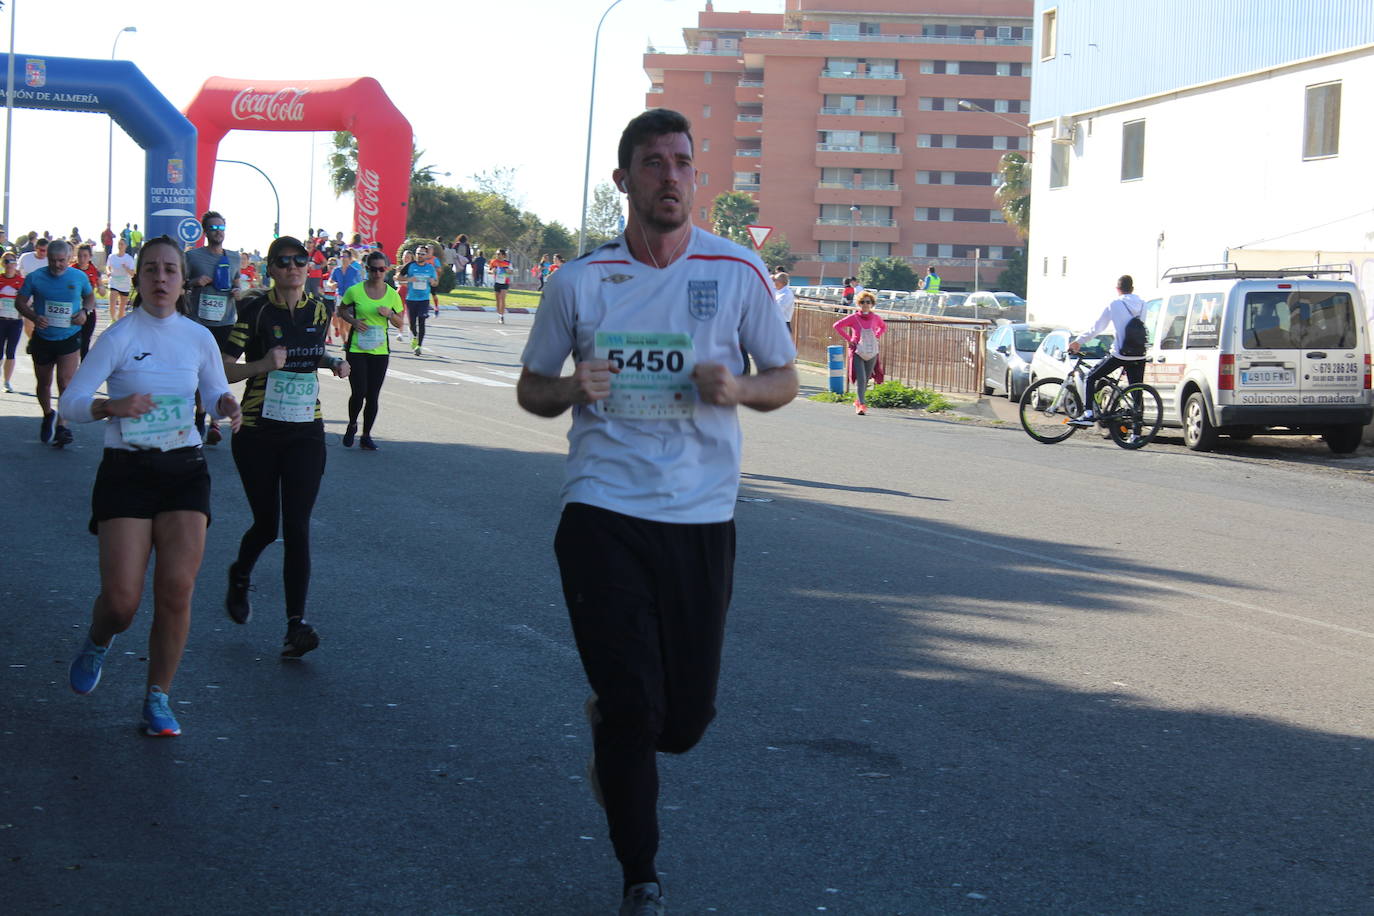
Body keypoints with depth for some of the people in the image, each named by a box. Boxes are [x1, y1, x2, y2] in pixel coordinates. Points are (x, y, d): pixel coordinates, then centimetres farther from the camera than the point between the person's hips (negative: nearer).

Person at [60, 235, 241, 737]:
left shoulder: (199, 338, 4)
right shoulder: (120, 337, -7)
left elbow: (216, 394, 17)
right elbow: (70, 401, -10)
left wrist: (227, 405, -7)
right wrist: (114, 405, -29)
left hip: (184, 469, 3)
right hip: (127, 469, -3)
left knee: (177, 590, -8)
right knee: (122, 600, -8)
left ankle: (158, 699, 8)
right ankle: (96, 644, 29)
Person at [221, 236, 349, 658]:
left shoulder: (320, 309, 4)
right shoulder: (255, 310, -9)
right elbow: (224, 369, -9)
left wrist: (333, 363, 1)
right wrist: (263, 365, -26)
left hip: (306, 432, 2)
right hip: (258, 432, -2)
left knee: (297, 527, -7)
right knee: (266, 524, 7)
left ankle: (296, 626, -10)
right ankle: (239, 577, 42)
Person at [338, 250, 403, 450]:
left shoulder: (392, 294, 3)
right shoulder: (355, 291, -4)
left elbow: (399, 323, 10)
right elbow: (342, 310, 11)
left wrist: (390, 314, -11)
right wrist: (353, 321, -8)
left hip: (380, 350, 2)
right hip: (357, 348, -2)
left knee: (373, 396, 4)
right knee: (358, 393, -9)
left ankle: (366, 436, 18)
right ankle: (352, 425, 20)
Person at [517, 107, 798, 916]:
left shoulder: (739, 272, 1)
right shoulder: (580, 282, 2)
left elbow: (785, 379, 9)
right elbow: (532, 388, 12)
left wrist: (738, 388, -14)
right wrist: (573, 389, -12)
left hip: (702, 519, 1)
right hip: (604, 514, -1)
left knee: (687, 714, 6)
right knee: (632, 702, -5)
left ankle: (614, 730, 43)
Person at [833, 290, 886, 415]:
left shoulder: (876, 318, 4)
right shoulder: (853, 317, -6)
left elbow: (884, 327, 24)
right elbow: (837, 326, -5)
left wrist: (876, 337, 8)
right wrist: (848, 339, -7)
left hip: (872, 353, 4)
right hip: (857, 352, -4)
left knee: (866, 379, 12)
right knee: (861, 379, -14)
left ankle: (858, 401, 32)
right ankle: (861, 405, -14)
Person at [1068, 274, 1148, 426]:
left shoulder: (1114, 304, -4)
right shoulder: (1142, 305, 8)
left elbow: (1096, 327, -1)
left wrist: (1078, 341, 11)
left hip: (1120, 355, -4)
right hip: (1139, 357, 4)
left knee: (1090, 379, 10)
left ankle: (1088, 415, -4)